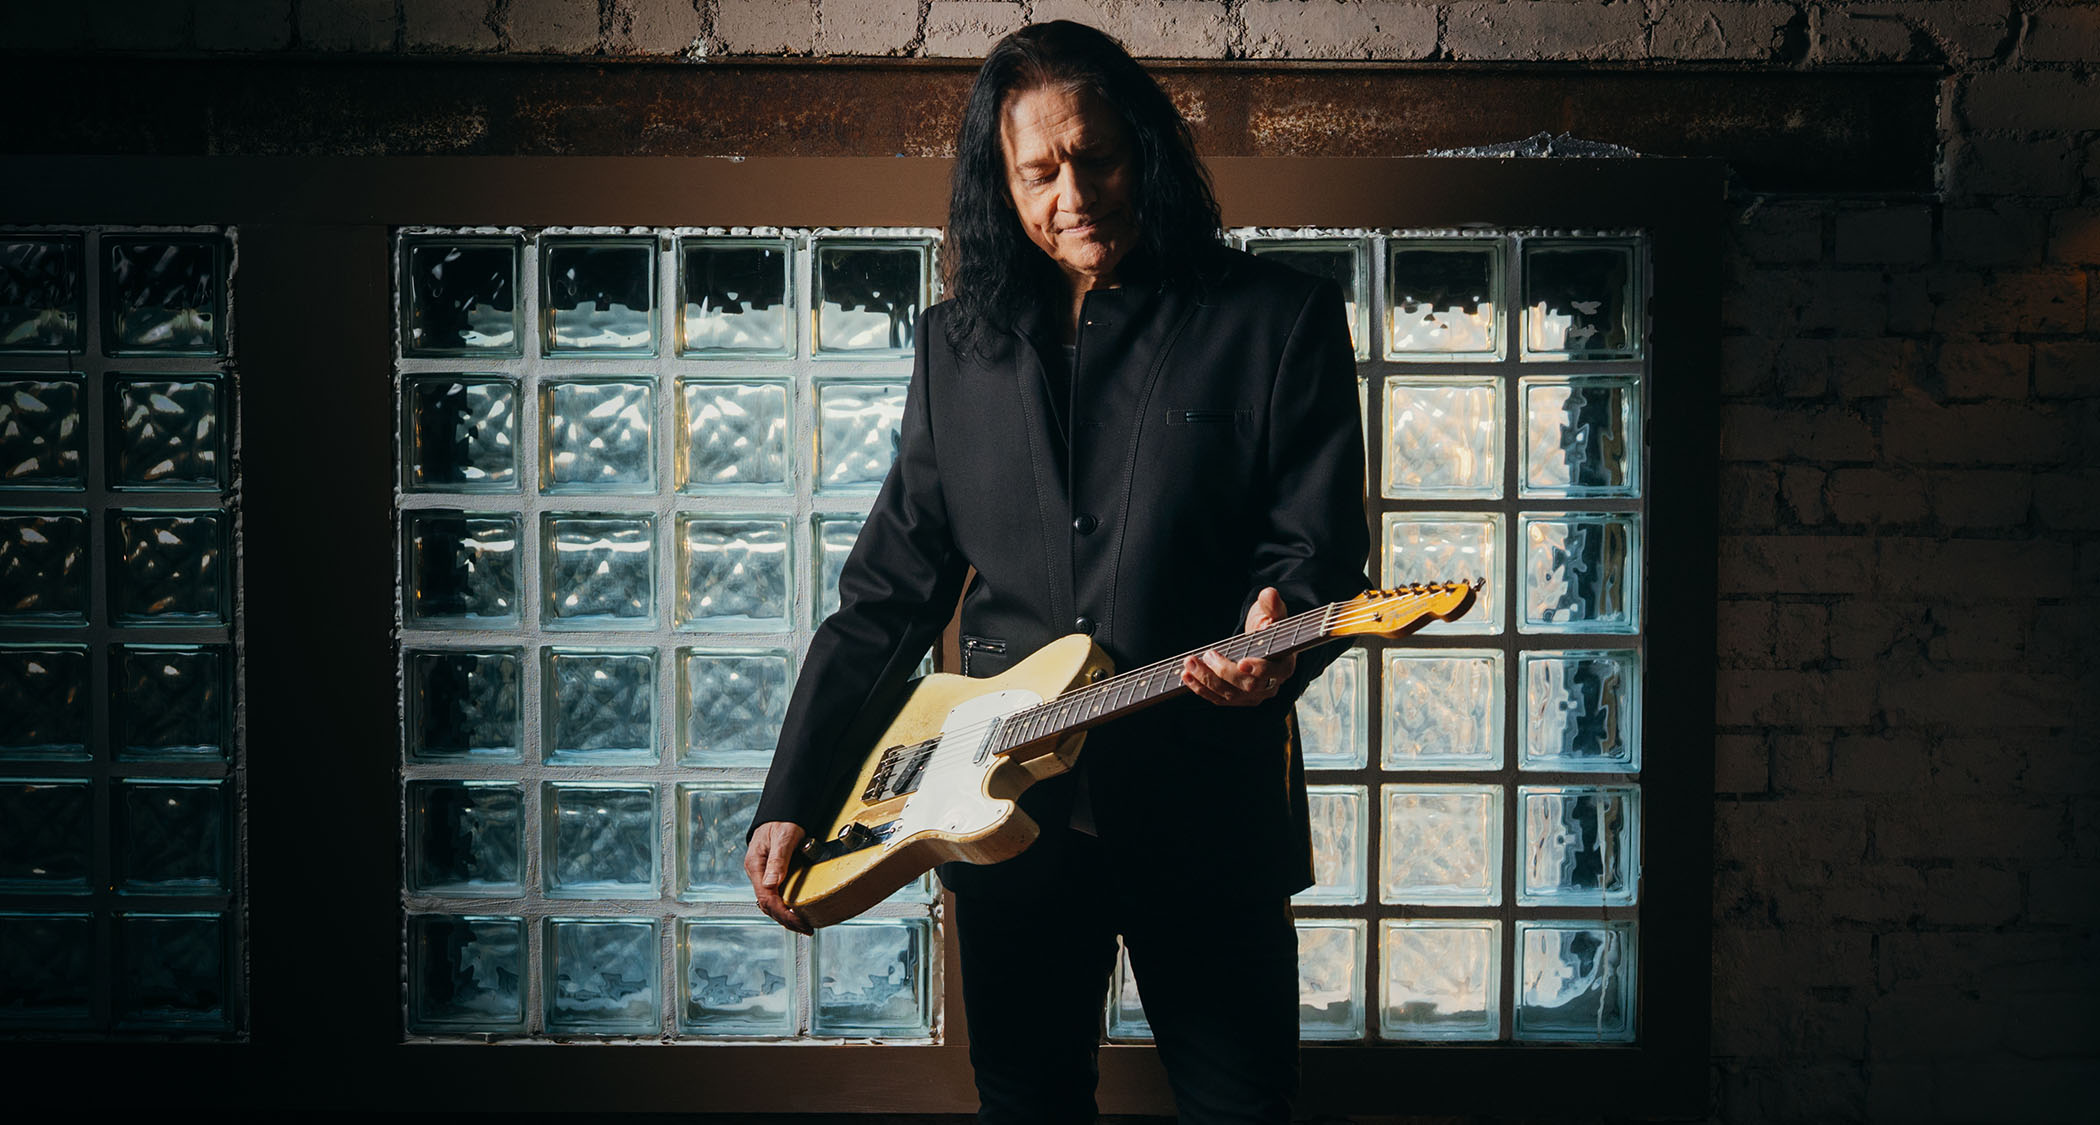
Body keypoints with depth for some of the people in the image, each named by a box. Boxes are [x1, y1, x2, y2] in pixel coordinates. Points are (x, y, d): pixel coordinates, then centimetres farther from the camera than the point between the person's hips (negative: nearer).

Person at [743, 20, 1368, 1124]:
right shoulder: (959, 342, 9)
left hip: (1206, 798, -3)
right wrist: (792, 799, 4)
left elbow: (1320, 546, -4)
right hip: (1004, 811, 3)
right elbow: (889, 588, 9)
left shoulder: (1277, 318, -1)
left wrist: (1278, 643, -28)